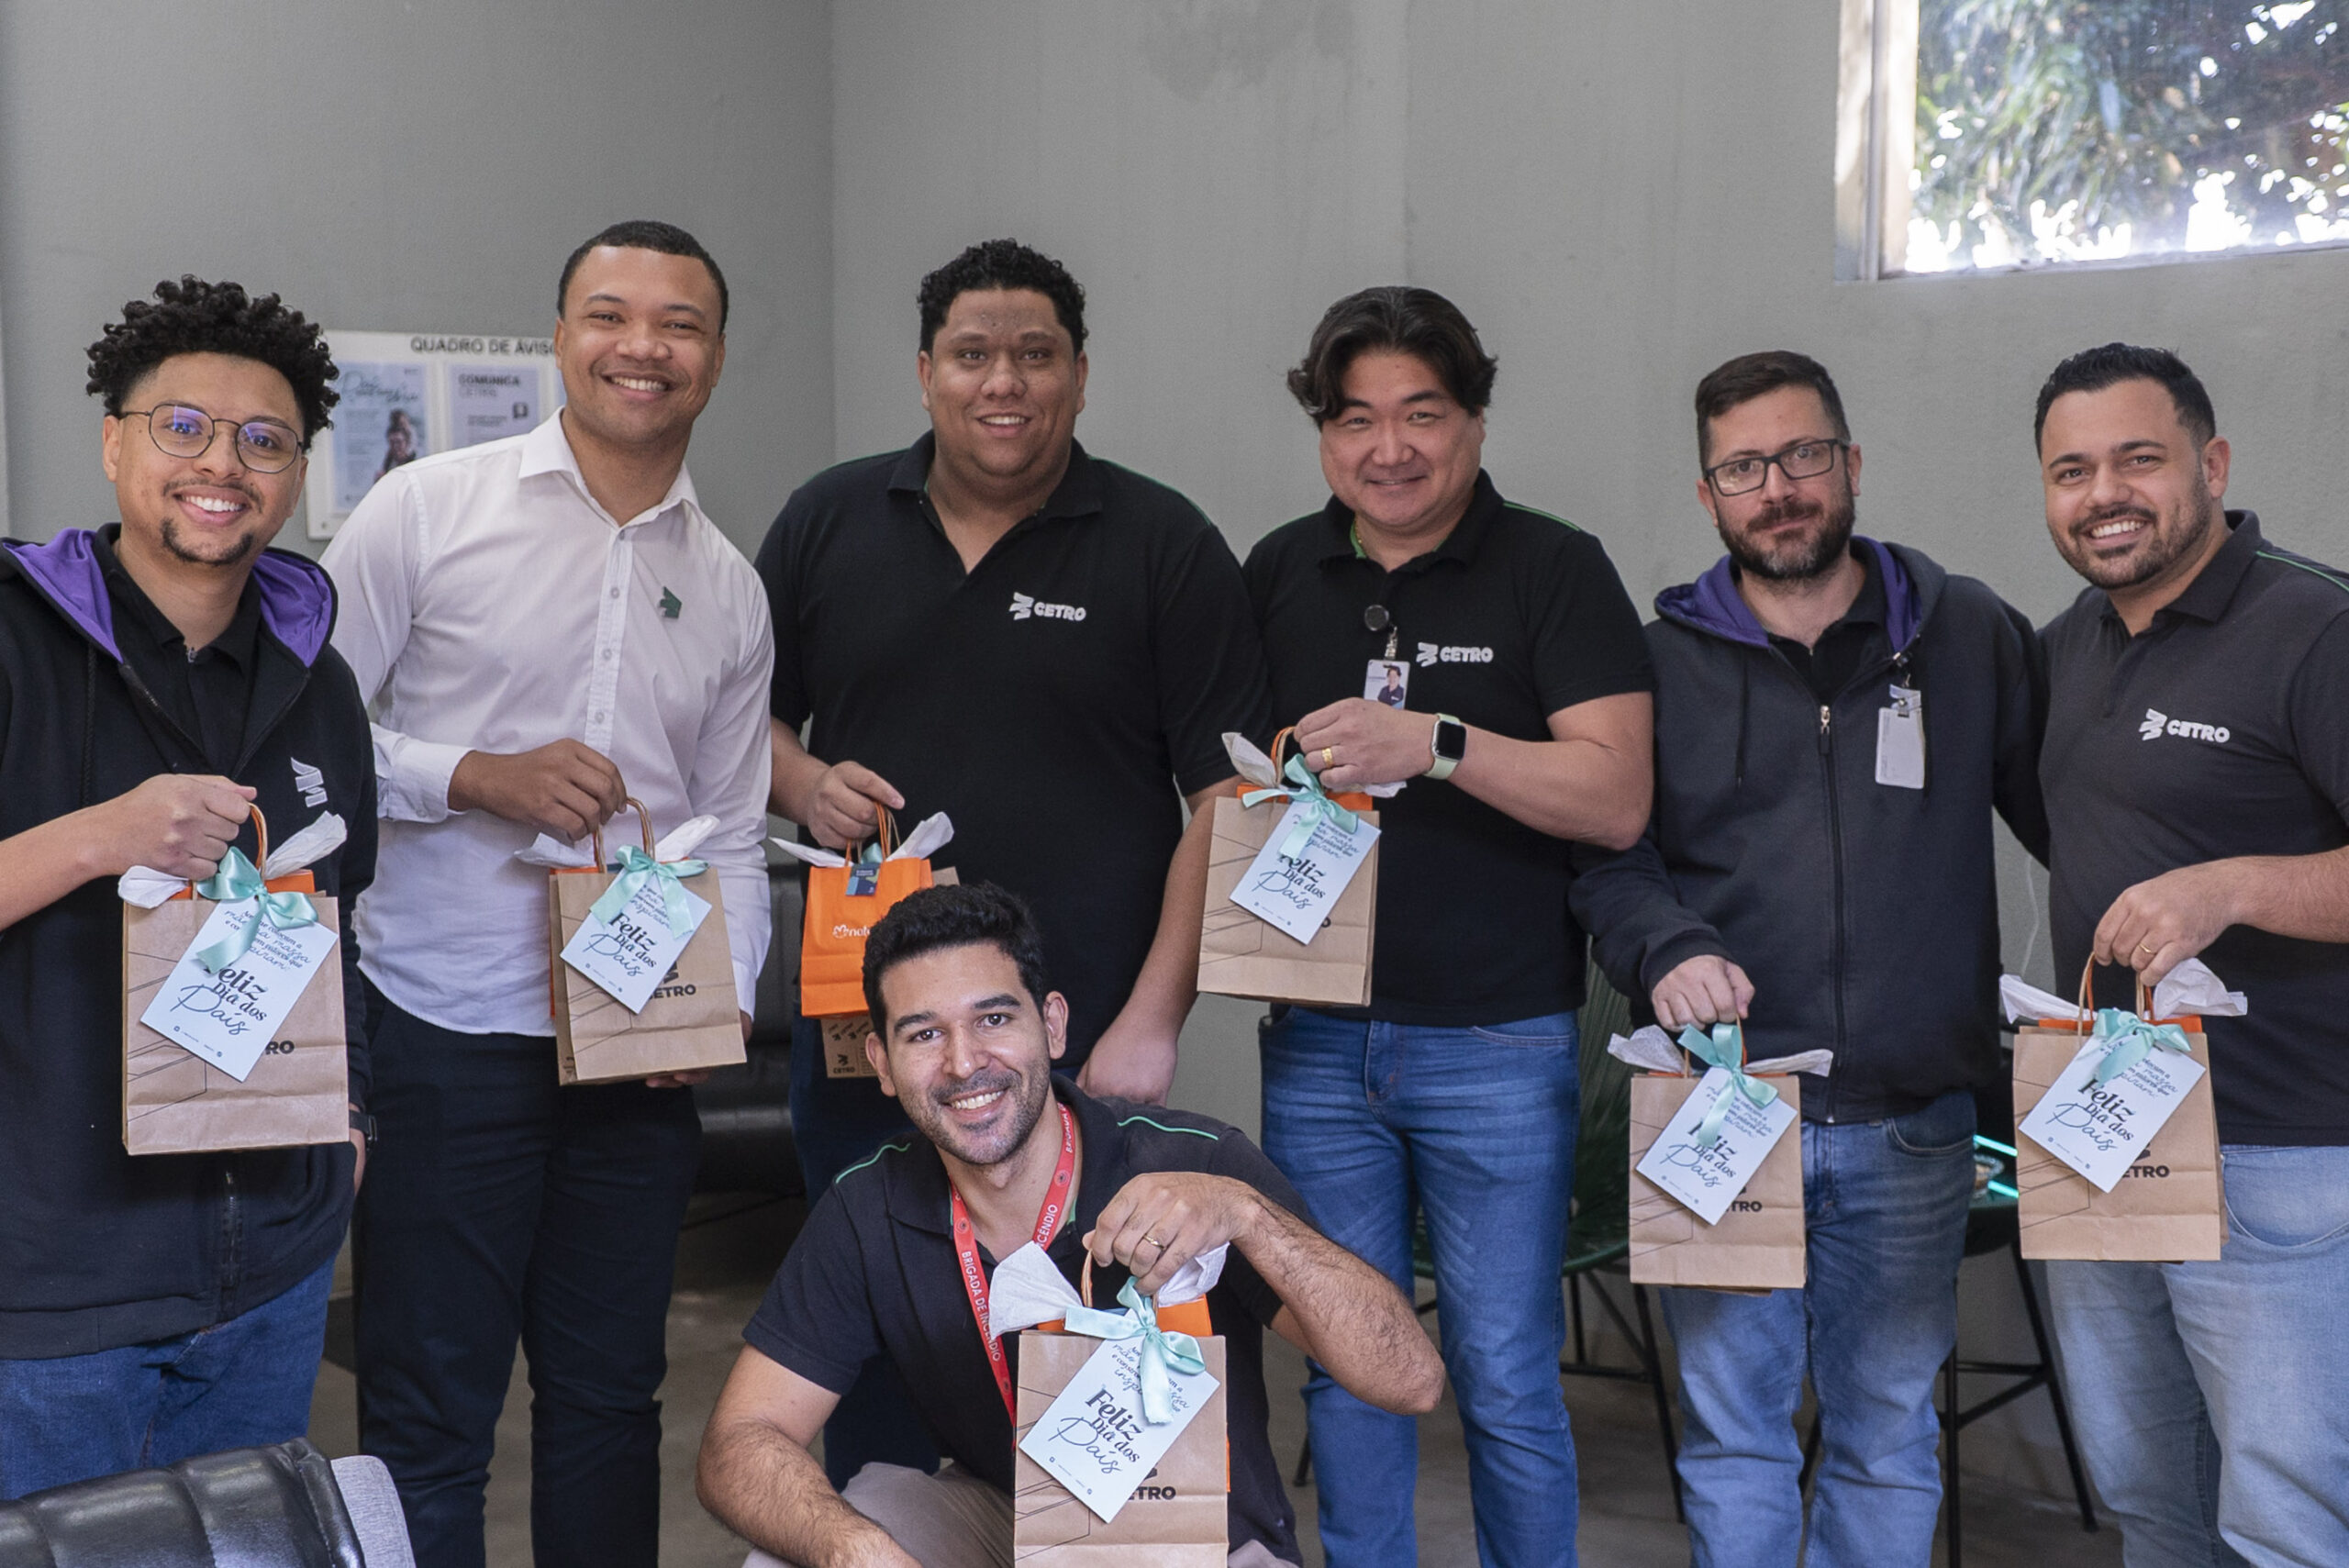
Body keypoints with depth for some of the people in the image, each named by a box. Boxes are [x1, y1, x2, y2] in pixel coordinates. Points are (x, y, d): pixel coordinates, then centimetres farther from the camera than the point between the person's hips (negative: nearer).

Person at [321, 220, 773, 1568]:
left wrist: (725, 994, -2)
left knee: (611, 1399, 15)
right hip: (447, 1036, -3)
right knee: (429, 1417, 4)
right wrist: (479, 779, -15)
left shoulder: (731, 588, 10)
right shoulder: (427, 510, -2)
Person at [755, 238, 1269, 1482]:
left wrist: (1152, 1019, -12)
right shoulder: (829, 521, 8)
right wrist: (803, 785, -6)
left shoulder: (1166, 548, -2)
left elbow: (1227, 801, -5)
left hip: (1085, 1039, -3)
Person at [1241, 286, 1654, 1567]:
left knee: (1506, 1377, 6)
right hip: (1317, 1037, 4)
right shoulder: (1278, 573, 8)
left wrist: (1434, 743, -26)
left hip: (1496, 1041, -3)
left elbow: (1616, 800, -15)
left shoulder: (1555, 571, -5)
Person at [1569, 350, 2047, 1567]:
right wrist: (1667, 951, -15)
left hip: (1910, 1125, 1)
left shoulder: (1972, 636, 6)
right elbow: (1604, 861, 4)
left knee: (1890, 1438, 13)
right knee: (1730, 1436, 7)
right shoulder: (1662, 661, 5)